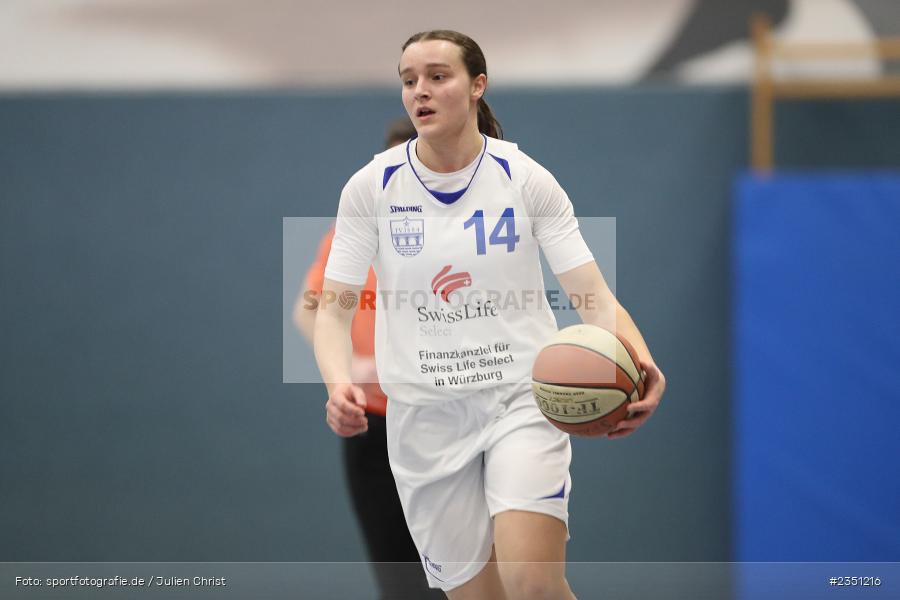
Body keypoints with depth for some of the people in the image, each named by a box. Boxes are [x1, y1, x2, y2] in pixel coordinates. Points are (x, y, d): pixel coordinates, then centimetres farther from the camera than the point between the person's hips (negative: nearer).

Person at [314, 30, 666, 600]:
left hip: (523, 398, -2)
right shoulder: (371, 187, -1)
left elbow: (595, 297, -8)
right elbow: (335, 307, 1)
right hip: (425, 418, 2)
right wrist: (339, 382, -20)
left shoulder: (526, 179, -4)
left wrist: (638, 360, -29)